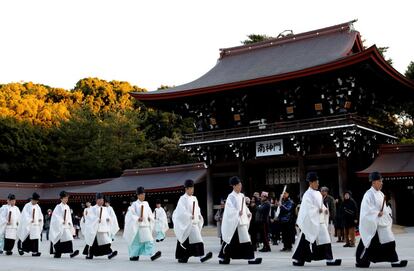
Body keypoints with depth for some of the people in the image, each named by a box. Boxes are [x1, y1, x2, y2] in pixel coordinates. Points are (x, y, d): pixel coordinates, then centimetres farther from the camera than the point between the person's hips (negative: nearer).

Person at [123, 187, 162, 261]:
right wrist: (137, 218, -20)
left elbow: (149, 212, 19)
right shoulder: (135, 204, -4)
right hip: (137, 225, -4)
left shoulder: (146, 203, 11)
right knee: (136, 241, 4)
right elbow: (130, 214, -9)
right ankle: (133, 255, 18)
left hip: (146, 225, 5)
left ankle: (152, 254, -13)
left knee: (149, 240, -7)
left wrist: (150, 218, 0)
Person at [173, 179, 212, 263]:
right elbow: (181, 211, -13)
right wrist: (190, 216, -20)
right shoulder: (183, 199, -6)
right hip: (186, 223, -7)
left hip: (194, 223, 7)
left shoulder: (194, 198, 15)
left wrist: (199, 216, 0)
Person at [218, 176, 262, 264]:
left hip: (243, 221, 8)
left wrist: (248, 213, 5)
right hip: (234, 222, -8)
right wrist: (238, 213, -29)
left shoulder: (242, 195, 14)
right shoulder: (231, 196, -8)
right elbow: (229, 208, -17)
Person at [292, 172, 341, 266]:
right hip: (311, 221, -8)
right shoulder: (308, 194, -11)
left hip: (320, 221, 8)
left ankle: (329, 259, 6)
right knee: (305, 241, -4)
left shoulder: (318, 193, 14)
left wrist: (325, 209, 1)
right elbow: (308, 208, -18)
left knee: (325, 239, 4)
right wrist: (318, 210, -16)